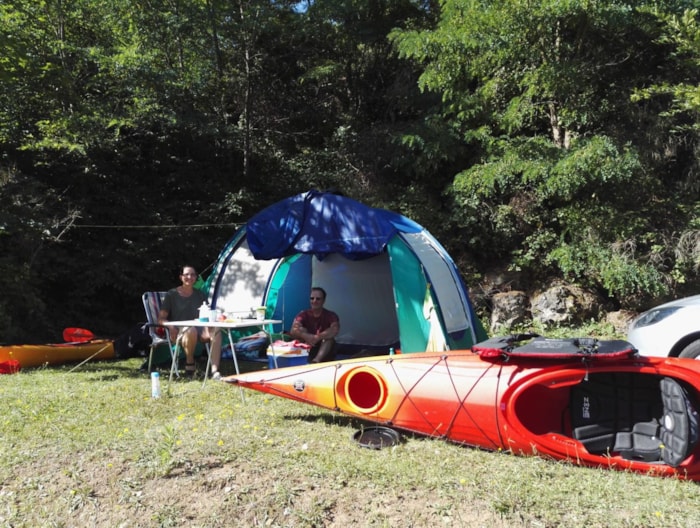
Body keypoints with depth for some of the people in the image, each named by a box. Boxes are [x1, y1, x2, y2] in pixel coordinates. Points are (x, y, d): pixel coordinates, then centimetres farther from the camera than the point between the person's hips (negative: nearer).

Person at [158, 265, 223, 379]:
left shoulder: (200, 295, 14)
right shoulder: (172, 295, 3)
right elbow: (161, 319, 1)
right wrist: (171, 327, -20)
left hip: (199, 328, 4)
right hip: (178, 331, -3)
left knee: (216, 331, -31)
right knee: (191, 330, -41)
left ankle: (214, 371, -38)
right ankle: (189, 364, -17)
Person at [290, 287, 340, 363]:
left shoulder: (331, 315, -5)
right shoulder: (304, 314, -2)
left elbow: (335, 330, -27)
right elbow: (293, 330, -21)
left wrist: (317, 337, -42)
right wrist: (306, 337, -42)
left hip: (326, 353, -1)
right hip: (307, 350, 1)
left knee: (329, 338, -30)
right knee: (301, 330, -19)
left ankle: (316, 360, -55)